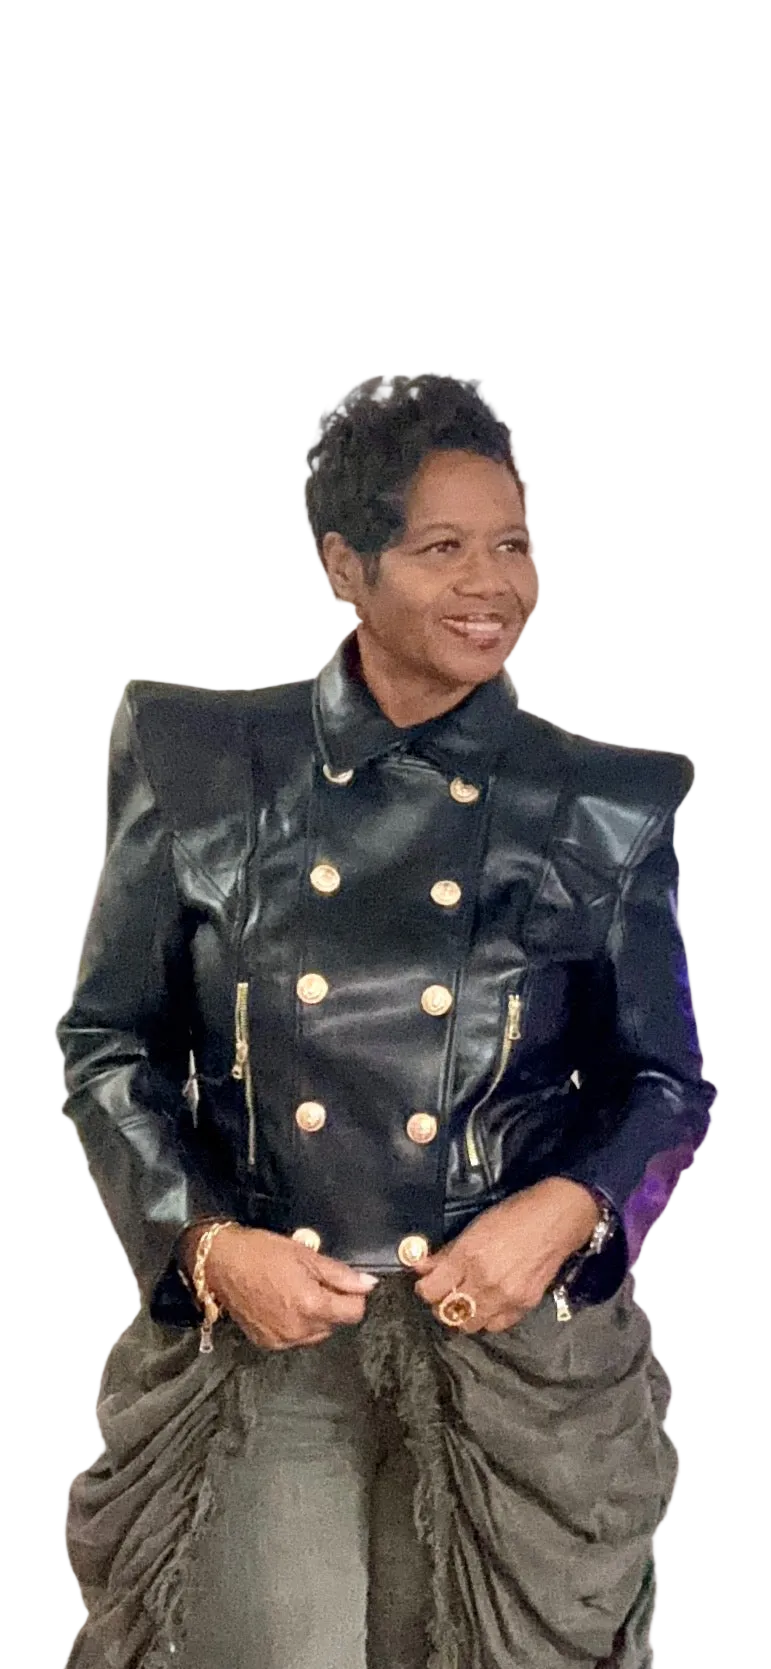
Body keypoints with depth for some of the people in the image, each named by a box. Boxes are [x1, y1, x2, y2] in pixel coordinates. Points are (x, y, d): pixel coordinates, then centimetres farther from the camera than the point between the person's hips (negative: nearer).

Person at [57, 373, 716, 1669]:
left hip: (518, 1331, 1)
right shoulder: (206, 770, 0)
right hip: (262, 1322, 0)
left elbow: (664, 1084, 7)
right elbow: (109, 1044, 4)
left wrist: (566, 1209, -13)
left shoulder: (607, 810, 1)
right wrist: (209, 1245, -10)